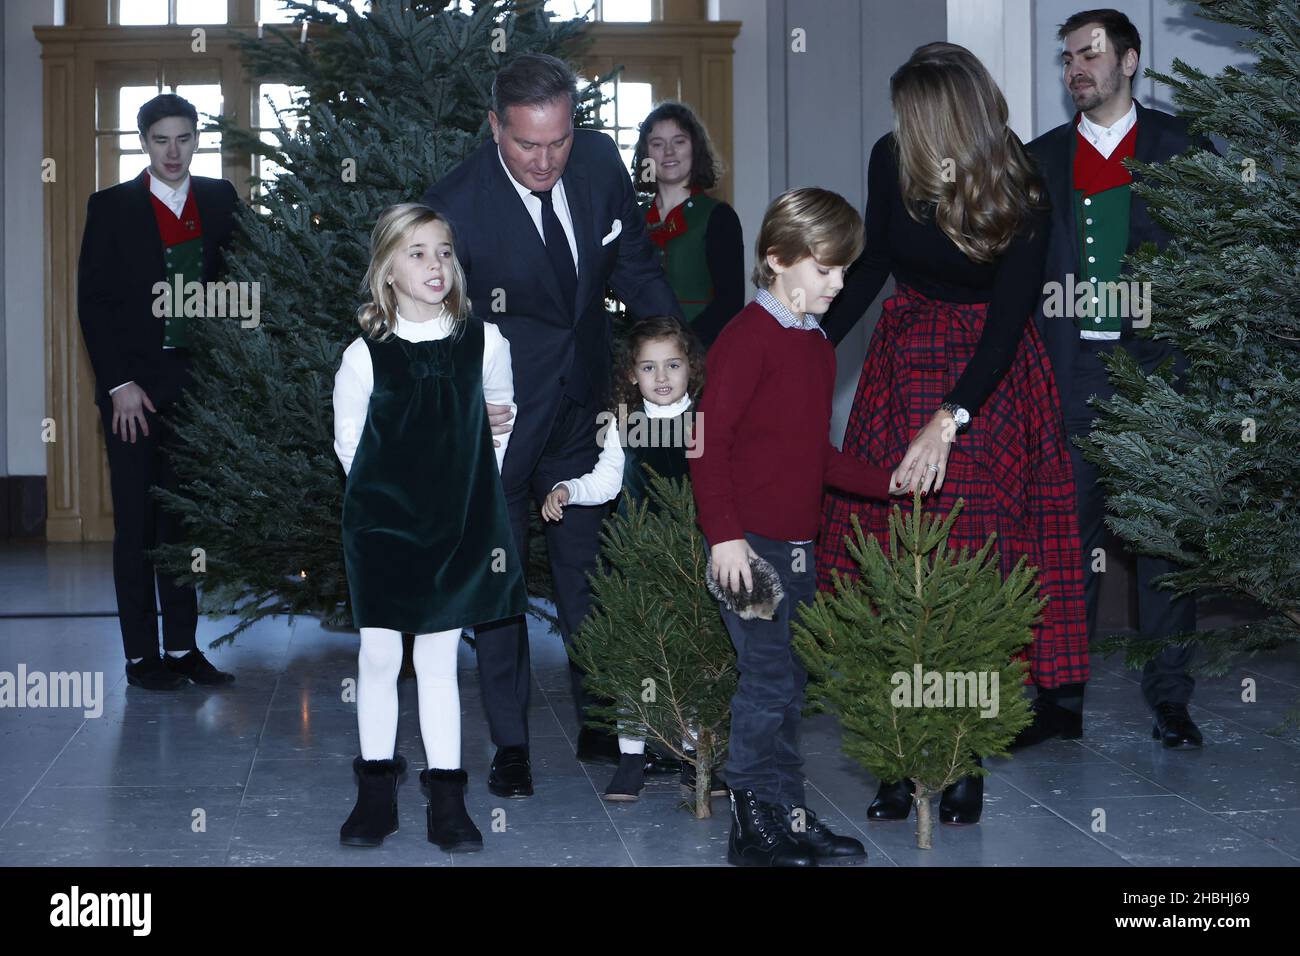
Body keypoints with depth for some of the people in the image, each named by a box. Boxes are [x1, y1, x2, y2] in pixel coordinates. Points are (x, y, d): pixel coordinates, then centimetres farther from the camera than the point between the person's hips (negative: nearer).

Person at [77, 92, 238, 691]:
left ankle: (182, 649, 13)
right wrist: (119, 383, -10)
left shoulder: (220, 201, 7)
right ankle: (142, 654, 8)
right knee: (137, 522, 2)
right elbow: (93, 301, -3)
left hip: (198, 382, 3)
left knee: (186, 517, 6)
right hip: (133, 385, -2)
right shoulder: (111, 207, 0)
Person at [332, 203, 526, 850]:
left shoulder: (485, 343, -3)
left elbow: (499, 419, 13)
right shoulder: (365, 356, -8)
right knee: (378, 656, 4)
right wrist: (386, 501, 6)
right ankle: (375, 795, 17)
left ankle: (447, 801, 12)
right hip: (381, 527, -1)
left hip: (458, 529, 1)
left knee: (439, 661, 6)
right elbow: (347, 442, 4)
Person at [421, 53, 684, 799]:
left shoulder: (600, 162, -9)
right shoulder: (454, 206, -23)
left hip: (581, 407, 4)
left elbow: (637, 268, 6)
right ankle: (511, 745, 20)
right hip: (496, 420, -4)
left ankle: (601, 727, 31)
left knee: (589, 569, 16)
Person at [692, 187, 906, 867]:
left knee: (788, 683, 12)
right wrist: (724, 534, -19)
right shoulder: (749, 336, -11)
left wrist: (885, 483, 15)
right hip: (749, 543, -9)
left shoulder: (816, 345, 17)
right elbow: (709, 439, -15)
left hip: (797, 545, 9)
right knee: (769, 681, -6)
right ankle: (755, 829, 4)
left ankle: (787, 820, 19)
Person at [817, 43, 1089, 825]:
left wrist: (949, 419, -29)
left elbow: (1010, 318, -21)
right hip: (905, 366, 4)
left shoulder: (1021, 196, -19)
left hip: (989, 377, -3)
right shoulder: (891, 161, -8)